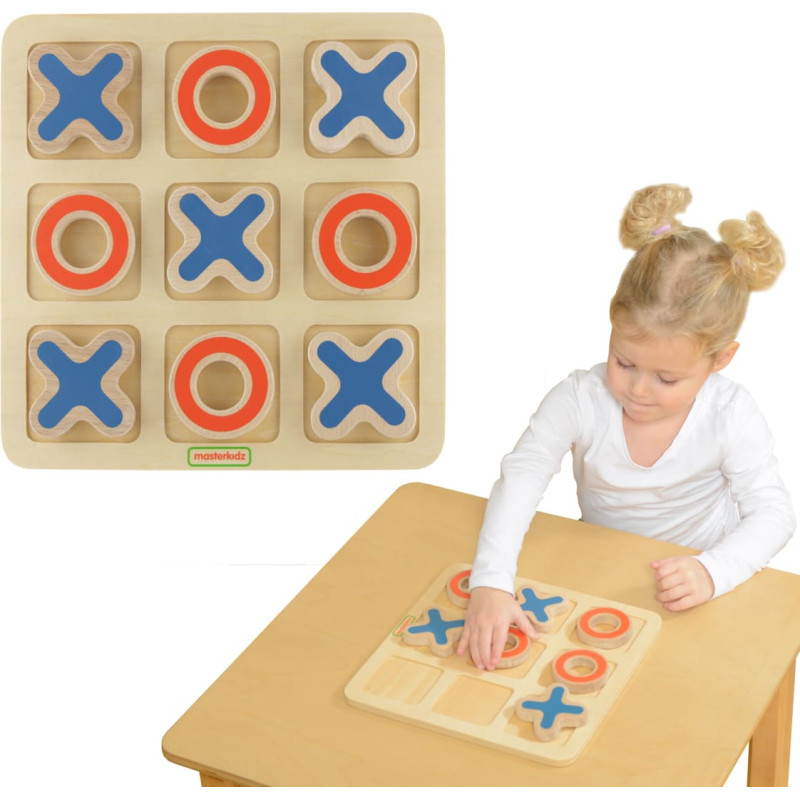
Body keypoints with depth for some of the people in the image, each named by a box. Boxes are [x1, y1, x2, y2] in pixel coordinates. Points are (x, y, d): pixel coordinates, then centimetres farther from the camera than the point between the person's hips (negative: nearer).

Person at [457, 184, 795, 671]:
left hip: (700, 575, 0)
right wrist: (491, 584, -38)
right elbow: (520, 478, -24)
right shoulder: (581, 400, -21)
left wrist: (713, 572, -36)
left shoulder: (730, 417, -20)